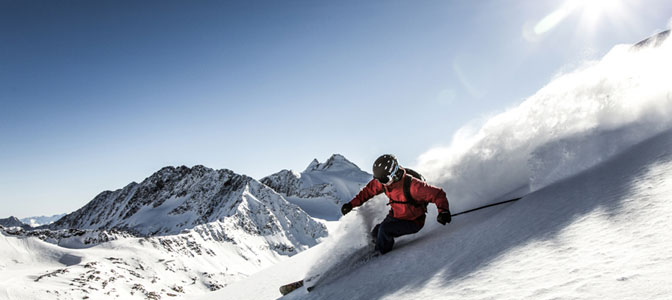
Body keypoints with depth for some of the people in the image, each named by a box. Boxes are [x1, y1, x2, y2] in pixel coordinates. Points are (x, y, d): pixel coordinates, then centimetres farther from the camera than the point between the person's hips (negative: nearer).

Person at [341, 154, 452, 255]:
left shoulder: (411, 185, -33)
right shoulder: (383, 181, -12)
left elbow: (437, 194, -31)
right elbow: (369, 190, 5)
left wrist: (443, 211, -48)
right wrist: (352, 204, -1)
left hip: (413, 222, -7)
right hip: (394, 216, 7)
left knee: (384, 230, -23)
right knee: (375, 233, 1)